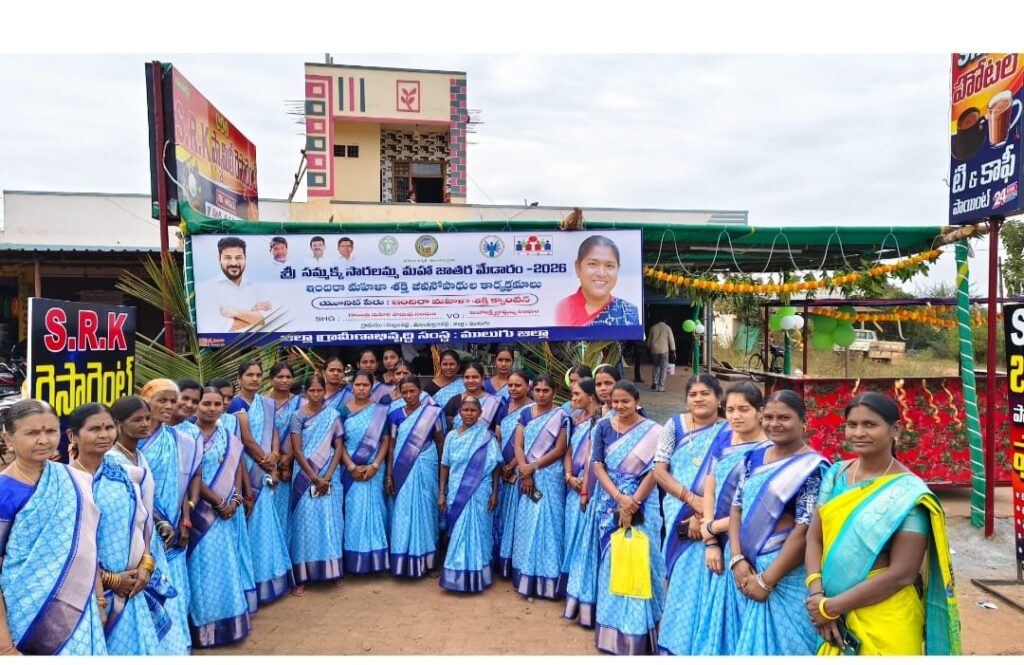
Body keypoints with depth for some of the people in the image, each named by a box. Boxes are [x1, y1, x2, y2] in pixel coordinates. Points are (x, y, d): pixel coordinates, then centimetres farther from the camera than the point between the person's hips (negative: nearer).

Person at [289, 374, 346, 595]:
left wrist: (328, 476, -8)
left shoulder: (333, 416, 4)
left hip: (329, 476, 2)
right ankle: (302, 577, 4)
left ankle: (332, 570, 15)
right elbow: (297, 450, -6)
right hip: (305, 476, -2)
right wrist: (315, 478, -10)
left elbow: (339, 447, 3)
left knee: (330, 522, 4)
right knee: (306, 523, -1)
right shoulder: (298, 416, -2)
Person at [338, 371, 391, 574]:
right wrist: (352, 467, -10)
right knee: (353, 509, 1)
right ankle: (353, 559, 10)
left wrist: (374, 465, -11)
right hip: (350, 469, 0)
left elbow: (385, 441, 1)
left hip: (373, 470, 0)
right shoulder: (343, 411, 3)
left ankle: (375, 559, 11)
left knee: (373, 508, 2)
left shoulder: (380, 411, 4)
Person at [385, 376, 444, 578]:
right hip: (403, 469, 1)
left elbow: (440, 442, 5)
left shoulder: (432, 412, 0)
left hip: (426, 468, -1)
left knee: (424, 510, 3)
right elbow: (391, 446, 5)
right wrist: (389, 475, 1)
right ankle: (405, 560, 9)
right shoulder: (395, 415, 4)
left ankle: (424, 559, 13)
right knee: (403, 513, 2)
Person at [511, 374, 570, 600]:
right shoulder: (525, 414, 8)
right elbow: (518, 445, 1)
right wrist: (525, 473, -13)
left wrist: (533, 467, -14)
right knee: (527, 524, 6)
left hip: (550, 476, -3)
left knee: (548, 522, -2)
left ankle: (548, 581, 5)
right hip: (527, 477, 4)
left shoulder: (561, 416, -2)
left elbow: (560, 450, -9)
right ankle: (527, 578, 15)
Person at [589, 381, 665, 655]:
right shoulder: (602, 427, 3)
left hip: (640, 505, -2)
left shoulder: (652, 431, -5)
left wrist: (631, 504, -14)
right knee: (611, 562, 9)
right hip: (609, 503, 3)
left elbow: (654, 471, -9)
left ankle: (636, 633, 12)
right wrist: (618, 497, -16)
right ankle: (612, 628, 23)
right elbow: (597, 464, -4)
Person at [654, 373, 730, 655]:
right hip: (677, 518, 2)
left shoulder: (728, 433, -4)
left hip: (707, 521, -2)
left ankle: (695, 643, 18)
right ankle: (674, 641, 25)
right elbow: (659, 471, -3)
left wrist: (704, 517, -17)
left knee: (698, 579, -1)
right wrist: (691, 498, -16)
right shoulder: (675, 425, 2)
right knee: (678, 580, 8)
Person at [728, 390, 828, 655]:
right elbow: (737, 508, 7)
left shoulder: (811, 467, -12)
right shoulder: (753, 458, 7)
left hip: (788, 574, -6)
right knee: (751, 644, 18)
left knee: (783, 644, 7)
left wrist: (766, 580, -15)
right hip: (748, 568, 6)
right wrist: (737, 560, -7)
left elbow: (804, 532, -16)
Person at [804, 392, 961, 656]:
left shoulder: (909, 493, -14)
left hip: (886, 621, -4)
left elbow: (902, 573, -17)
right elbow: (814, 537, 1)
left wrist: (831, 607, -15)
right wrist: (817, 596, -14)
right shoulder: (836, 474, 1)